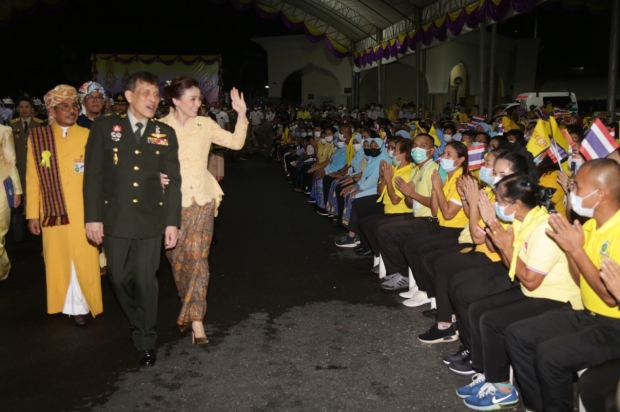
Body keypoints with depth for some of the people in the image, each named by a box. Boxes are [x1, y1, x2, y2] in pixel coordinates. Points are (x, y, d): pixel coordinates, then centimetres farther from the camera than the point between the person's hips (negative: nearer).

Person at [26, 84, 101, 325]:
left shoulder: (89, 136, 1)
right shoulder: (37, 137, 4)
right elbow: (32, 179, 3)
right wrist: (32, 213, 0)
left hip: (84, 213, -1)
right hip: (54, 213, 1)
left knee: (84, 260, 3)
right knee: (58, 260, 9)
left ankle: (81, 305, 17)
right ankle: (64, 304, 23)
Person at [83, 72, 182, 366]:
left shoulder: (165, 134, 4)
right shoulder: (105, 128, 0)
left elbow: (173, 181, 3)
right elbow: (93, 175, -1)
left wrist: (172, 222, -1)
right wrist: (92, 217, -5)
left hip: (150, 219, 0)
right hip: (115, 218, 1)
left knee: (146, 280, 3)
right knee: (120, 278, 10)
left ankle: (146, 339, 20)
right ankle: (138, 322, 37)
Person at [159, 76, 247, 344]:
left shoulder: (205, 124, 1)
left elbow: (236, 142, 1)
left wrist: (241, 114, -9)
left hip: (202, 200, 0)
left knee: (198, 256, -5)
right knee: (177, 258, 11)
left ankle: (195, 318, 1)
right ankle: (191, 307, 34)